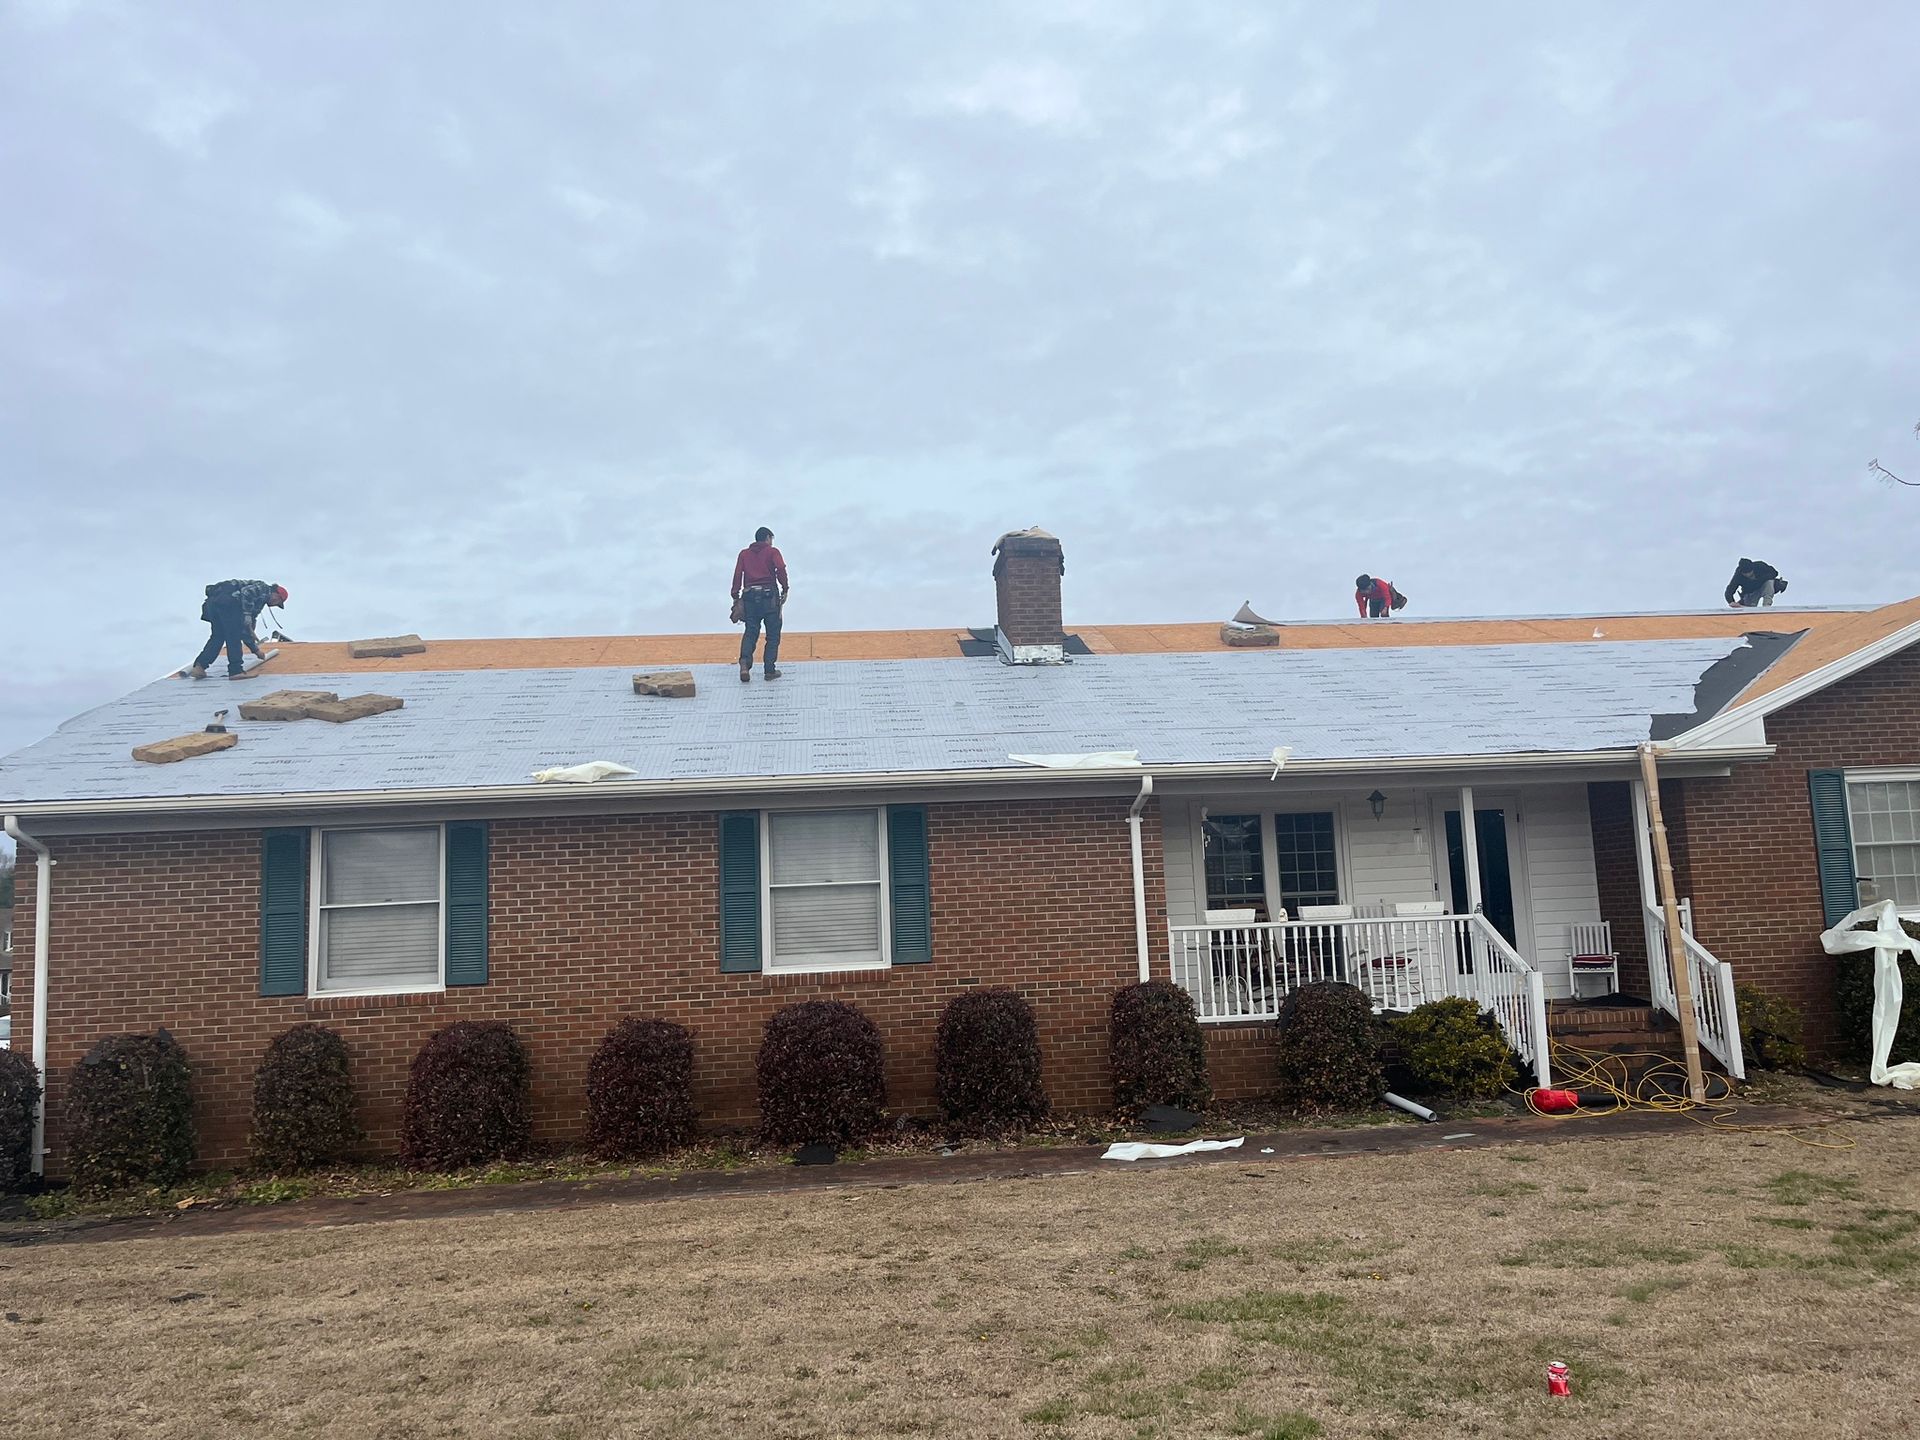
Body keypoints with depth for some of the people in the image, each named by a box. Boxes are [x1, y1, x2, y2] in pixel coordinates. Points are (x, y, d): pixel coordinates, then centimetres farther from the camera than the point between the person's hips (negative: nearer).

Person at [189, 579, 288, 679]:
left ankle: (199, 666, 8)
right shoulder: (264, 587, 8)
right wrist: (247, 613, -14)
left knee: (217, 637, 16)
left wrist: (255, 649, 36)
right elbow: (246, 592, -16)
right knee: (234, 637, -1)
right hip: (226, 600, -9)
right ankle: (235, 671, 0)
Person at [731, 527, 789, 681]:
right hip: (769, 596, -3)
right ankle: (770, 670, 5)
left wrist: (736, 596, 5)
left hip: (750, 596, 3)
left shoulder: (744, 554, 14)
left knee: (750, 633, 7)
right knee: (773, 635, 7)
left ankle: (745, 663, -17)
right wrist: (785, 589, -6)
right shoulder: (772, 552, 5)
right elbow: (780, 569, -13)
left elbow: (737, 574, 4)